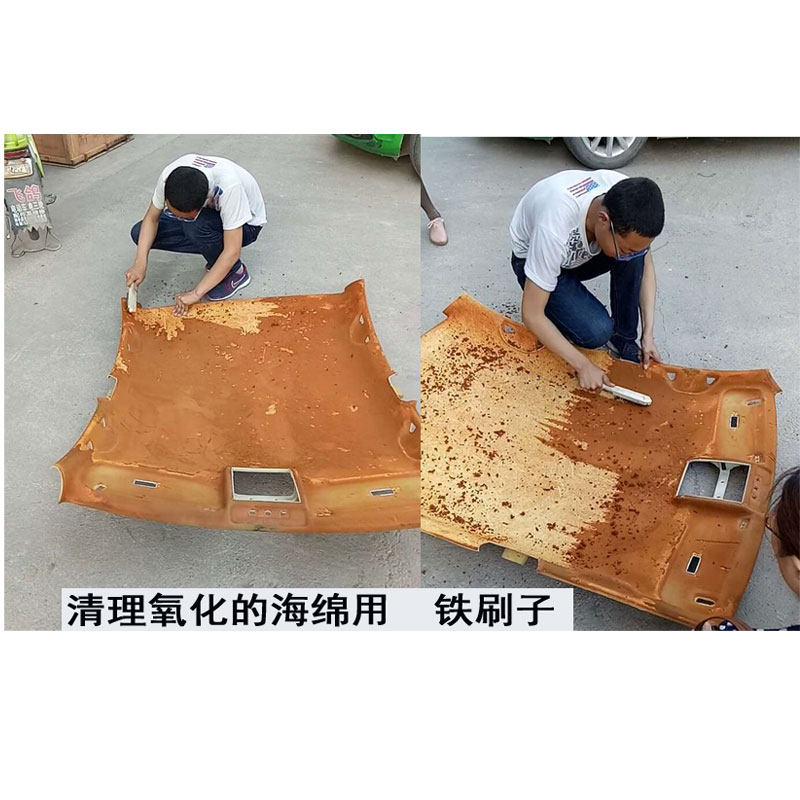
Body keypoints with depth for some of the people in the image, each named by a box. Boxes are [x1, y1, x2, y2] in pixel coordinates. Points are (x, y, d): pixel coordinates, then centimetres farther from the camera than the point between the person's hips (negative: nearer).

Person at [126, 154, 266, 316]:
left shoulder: (229, 187, -41)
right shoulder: (169, 176, -27)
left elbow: (232, 251, -39)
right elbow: (151, 219, -11)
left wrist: (196, 293, -36)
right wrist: (140, 264, -25)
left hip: (246, 224, -5)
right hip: (209, 214, 6)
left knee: (194, 225, -36)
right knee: (139, 233, -10)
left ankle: (235, 272, -10)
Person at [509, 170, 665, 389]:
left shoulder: (627, 199, -26)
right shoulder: (554, 229, -42)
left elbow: (644, 263, -8)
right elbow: (531, 315, -33)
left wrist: (647, 334, -14)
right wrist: (583, 365, -28)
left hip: (579, 251, 5)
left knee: (634, 242, -26)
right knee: (596, 331, -26)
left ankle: (623, 338, -9)